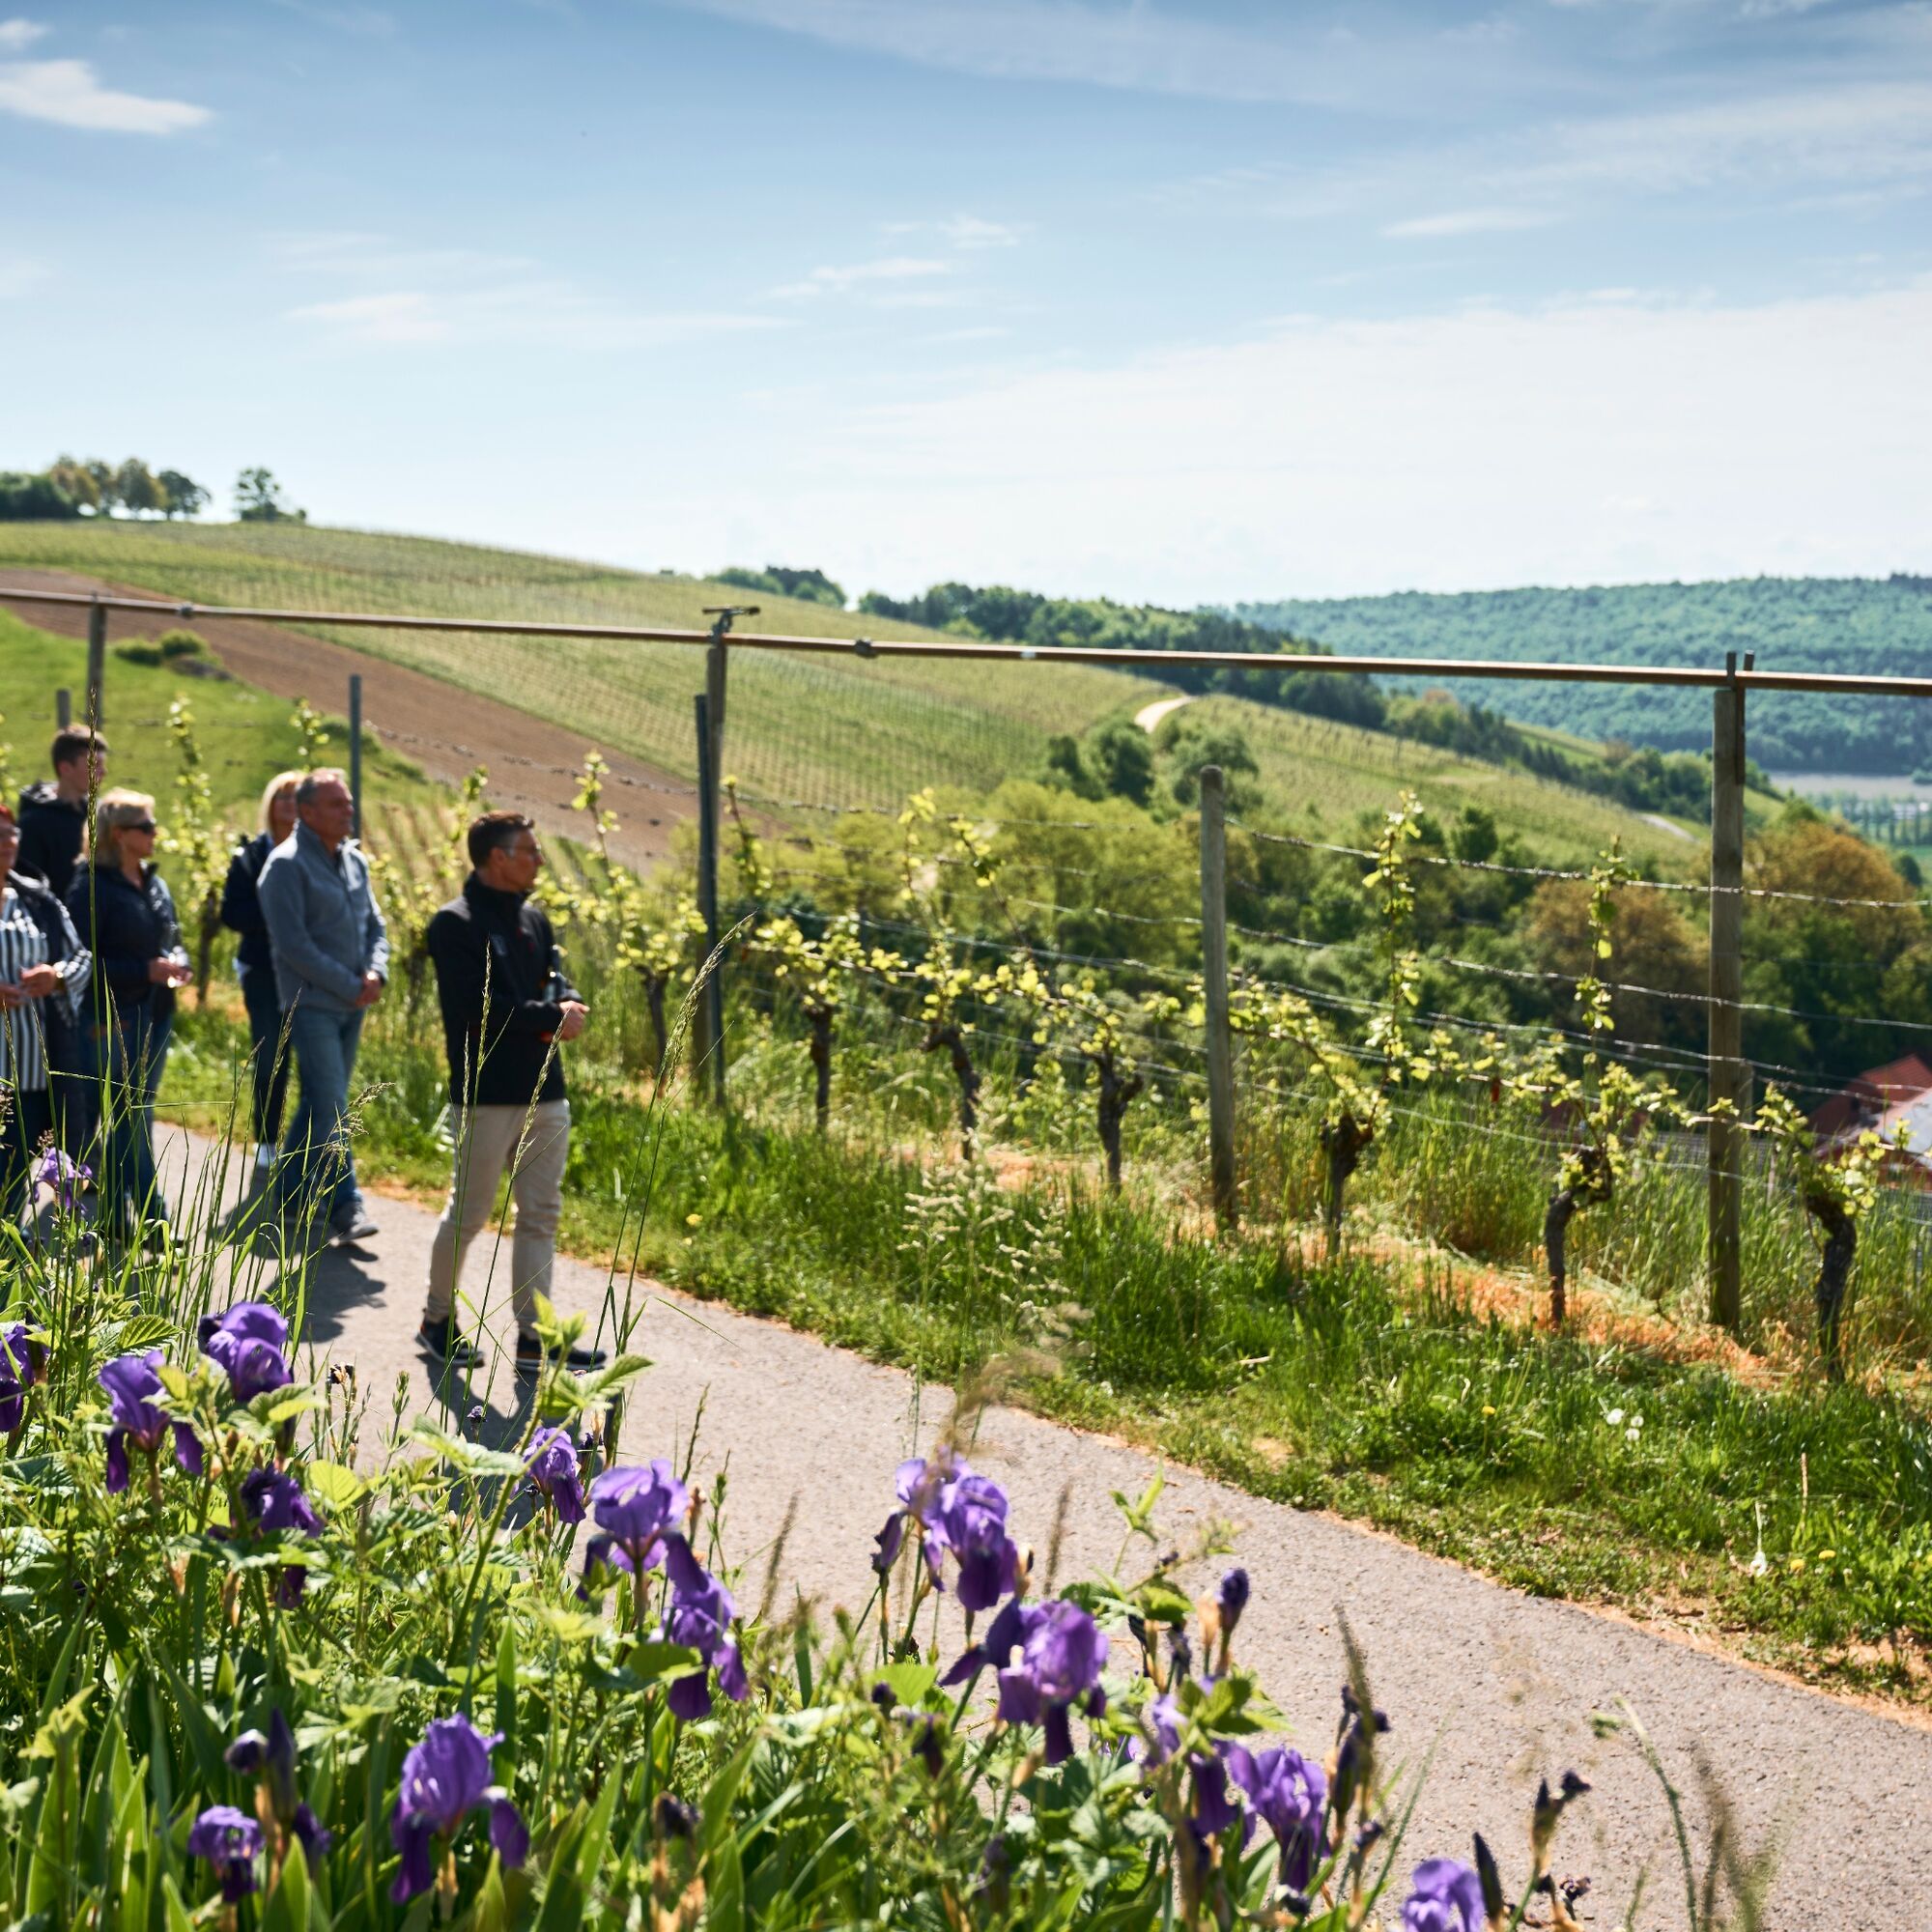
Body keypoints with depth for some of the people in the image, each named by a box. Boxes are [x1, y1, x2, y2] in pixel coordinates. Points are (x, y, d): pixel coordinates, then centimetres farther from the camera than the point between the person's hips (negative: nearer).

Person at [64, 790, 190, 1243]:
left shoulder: (156, 885, 13)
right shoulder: (92, 887, -10)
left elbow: (173, 941, 23)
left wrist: (179, 965, 0)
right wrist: (146, 970, -20)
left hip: (157, 1012, 8)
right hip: (118, 1015, -8)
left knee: (130, 1116, 12)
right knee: (132, 1115, -7)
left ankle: (116, 1215, 19)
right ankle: (153, 1219, -7)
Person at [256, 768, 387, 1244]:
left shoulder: (355, 861, 12)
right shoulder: (287, 865, -10)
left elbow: (375, 925, 17)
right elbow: (294, 944, -15)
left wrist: (376, 972, -3)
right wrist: (350, 986, -14)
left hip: (352, 1005, 7)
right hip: (311, 1004, -7)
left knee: (320, 1103, 13)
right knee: (330, 1108, -11)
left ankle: (290, 1195, 25)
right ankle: (345, 1209, -10)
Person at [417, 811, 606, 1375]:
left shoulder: (533, 919, 14)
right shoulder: (455, 925, -10)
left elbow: (557, 981, 9)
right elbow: (479, 1006, -20)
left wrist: (563, 1009, -15)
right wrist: (552, 1018, -16)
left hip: (545, 1093, 7)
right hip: (486, 1095, -7)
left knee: (540, 1216, 6)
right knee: (468, 1213, 2)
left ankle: (533, 1338, 10)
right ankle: (438, 1319, 21)